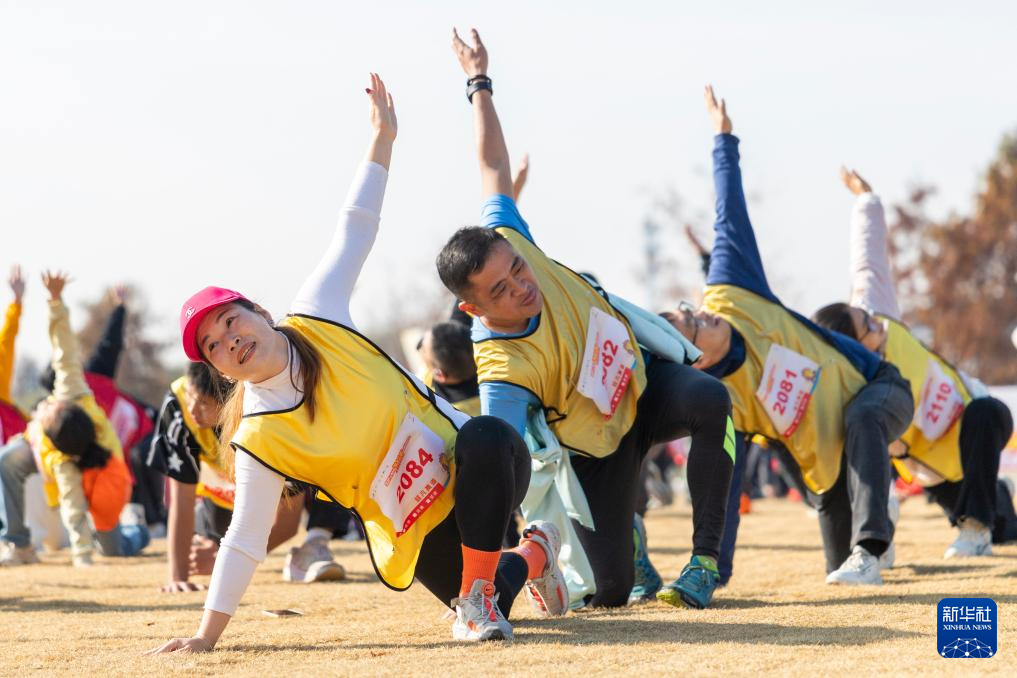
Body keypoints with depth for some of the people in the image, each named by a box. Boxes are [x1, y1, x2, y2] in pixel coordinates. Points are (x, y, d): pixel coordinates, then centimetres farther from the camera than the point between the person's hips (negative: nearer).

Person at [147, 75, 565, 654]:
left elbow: (355, 231, 0)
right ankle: (533, 556, 32)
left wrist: (382, 138, -1)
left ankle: (478, 595, -14)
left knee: (485, 437, -35)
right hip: (418, 534, 1)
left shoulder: (317, 317, -9)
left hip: (474, 474, -1)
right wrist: (207, 636, -16)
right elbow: (245, 541, -12)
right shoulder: (257, 440, -14)